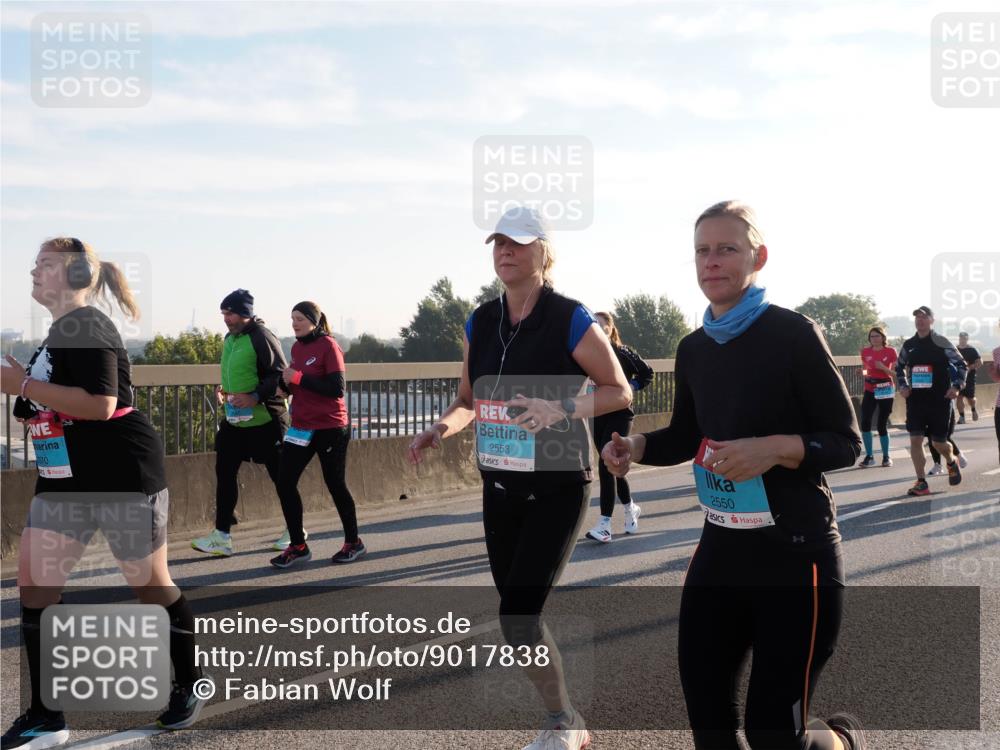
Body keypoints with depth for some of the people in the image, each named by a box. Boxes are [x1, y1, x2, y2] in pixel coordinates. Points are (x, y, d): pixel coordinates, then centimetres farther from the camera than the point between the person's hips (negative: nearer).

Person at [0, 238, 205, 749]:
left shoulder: (86, 326, -14)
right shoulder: (58, 332, 15)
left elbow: (100, 404, -26)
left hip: (123, 477, -9)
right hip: (64, 483, 9)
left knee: (151, 584, 5)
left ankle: (189, 688, 26)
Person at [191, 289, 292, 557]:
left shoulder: (262, 337, -16)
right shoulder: (230, 338, 12)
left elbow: (280, 375, -19)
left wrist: (255, 397, -27)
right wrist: (223, 390, 6)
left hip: (265, 421, -8)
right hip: (234, 420, 8)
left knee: (280, 475, 4)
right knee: (225, 473, 3)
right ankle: (221, 536, 8)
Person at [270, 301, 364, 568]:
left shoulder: (328, 346, -12)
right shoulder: (296, 347, 9)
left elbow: (336, 388, -19)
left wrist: (298, 378, -21)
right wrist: (286, 381, -5)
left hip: (330, 428, -6)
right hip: (301, 426, 6)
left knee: (335, 484, 5)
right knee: (285, 482, -1)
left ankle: (353, 542, 23)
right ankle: (297, 546, 10)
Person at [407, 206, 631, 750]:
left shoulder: (571, 320, -12)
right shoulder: (480, 323, 5)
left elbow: (620, 392, -7)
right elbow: (468, 399, 14)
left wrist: (560, 411, -23)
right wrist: (441, 428, -7)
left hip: (558, 486, -6)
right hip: (500, 486, 6)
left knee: (517, 617, -12)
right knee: (520, 614, 11)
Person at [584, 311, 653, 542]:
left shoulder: (622, 352, -6)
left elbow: (647, 372, 2)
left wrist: (631, 387, -10)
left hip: (619, 416, -5)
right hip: (596, 417, 5)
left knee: (607, 466, -13)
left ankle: (605, 524, -12)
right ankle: (631, 508, 36)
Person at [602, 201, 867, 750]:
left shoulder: (793, 335, -12)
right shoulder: (693, 349, 6)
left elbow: (846, 443, -10)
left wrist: (776, 448, -28)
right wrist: (635, 447, -1)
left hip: (794, 553, -6)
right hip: (721, 548, 6)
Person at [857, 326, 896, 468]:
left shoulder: (890, 351, -3)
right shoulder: (865, 352, 6)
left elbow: (895, 373, -3)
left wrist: (883, 367, -20)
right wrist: (862, 373, -5)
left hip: (885, 391, -2)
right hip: (870, 390, 2)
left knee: (882, 425, 1)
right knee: (865, 422, -11)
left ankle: (886, 456, 17)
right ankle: (869, 456, 0)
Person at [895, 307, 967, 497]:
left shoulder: (941, 343, -5)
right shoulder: (908, 345, 7)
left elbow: (961, 364, 0)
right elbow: (899, 367, 22)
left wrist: (956, 386, -12)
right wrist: (903, 386, 7)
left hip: (939, 400, -3)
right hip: (915, 400, 3)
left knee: (939, 442, 4)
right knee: (915, 439, -7)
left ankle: (951, 462, 39)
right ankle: (921, 483, -1)